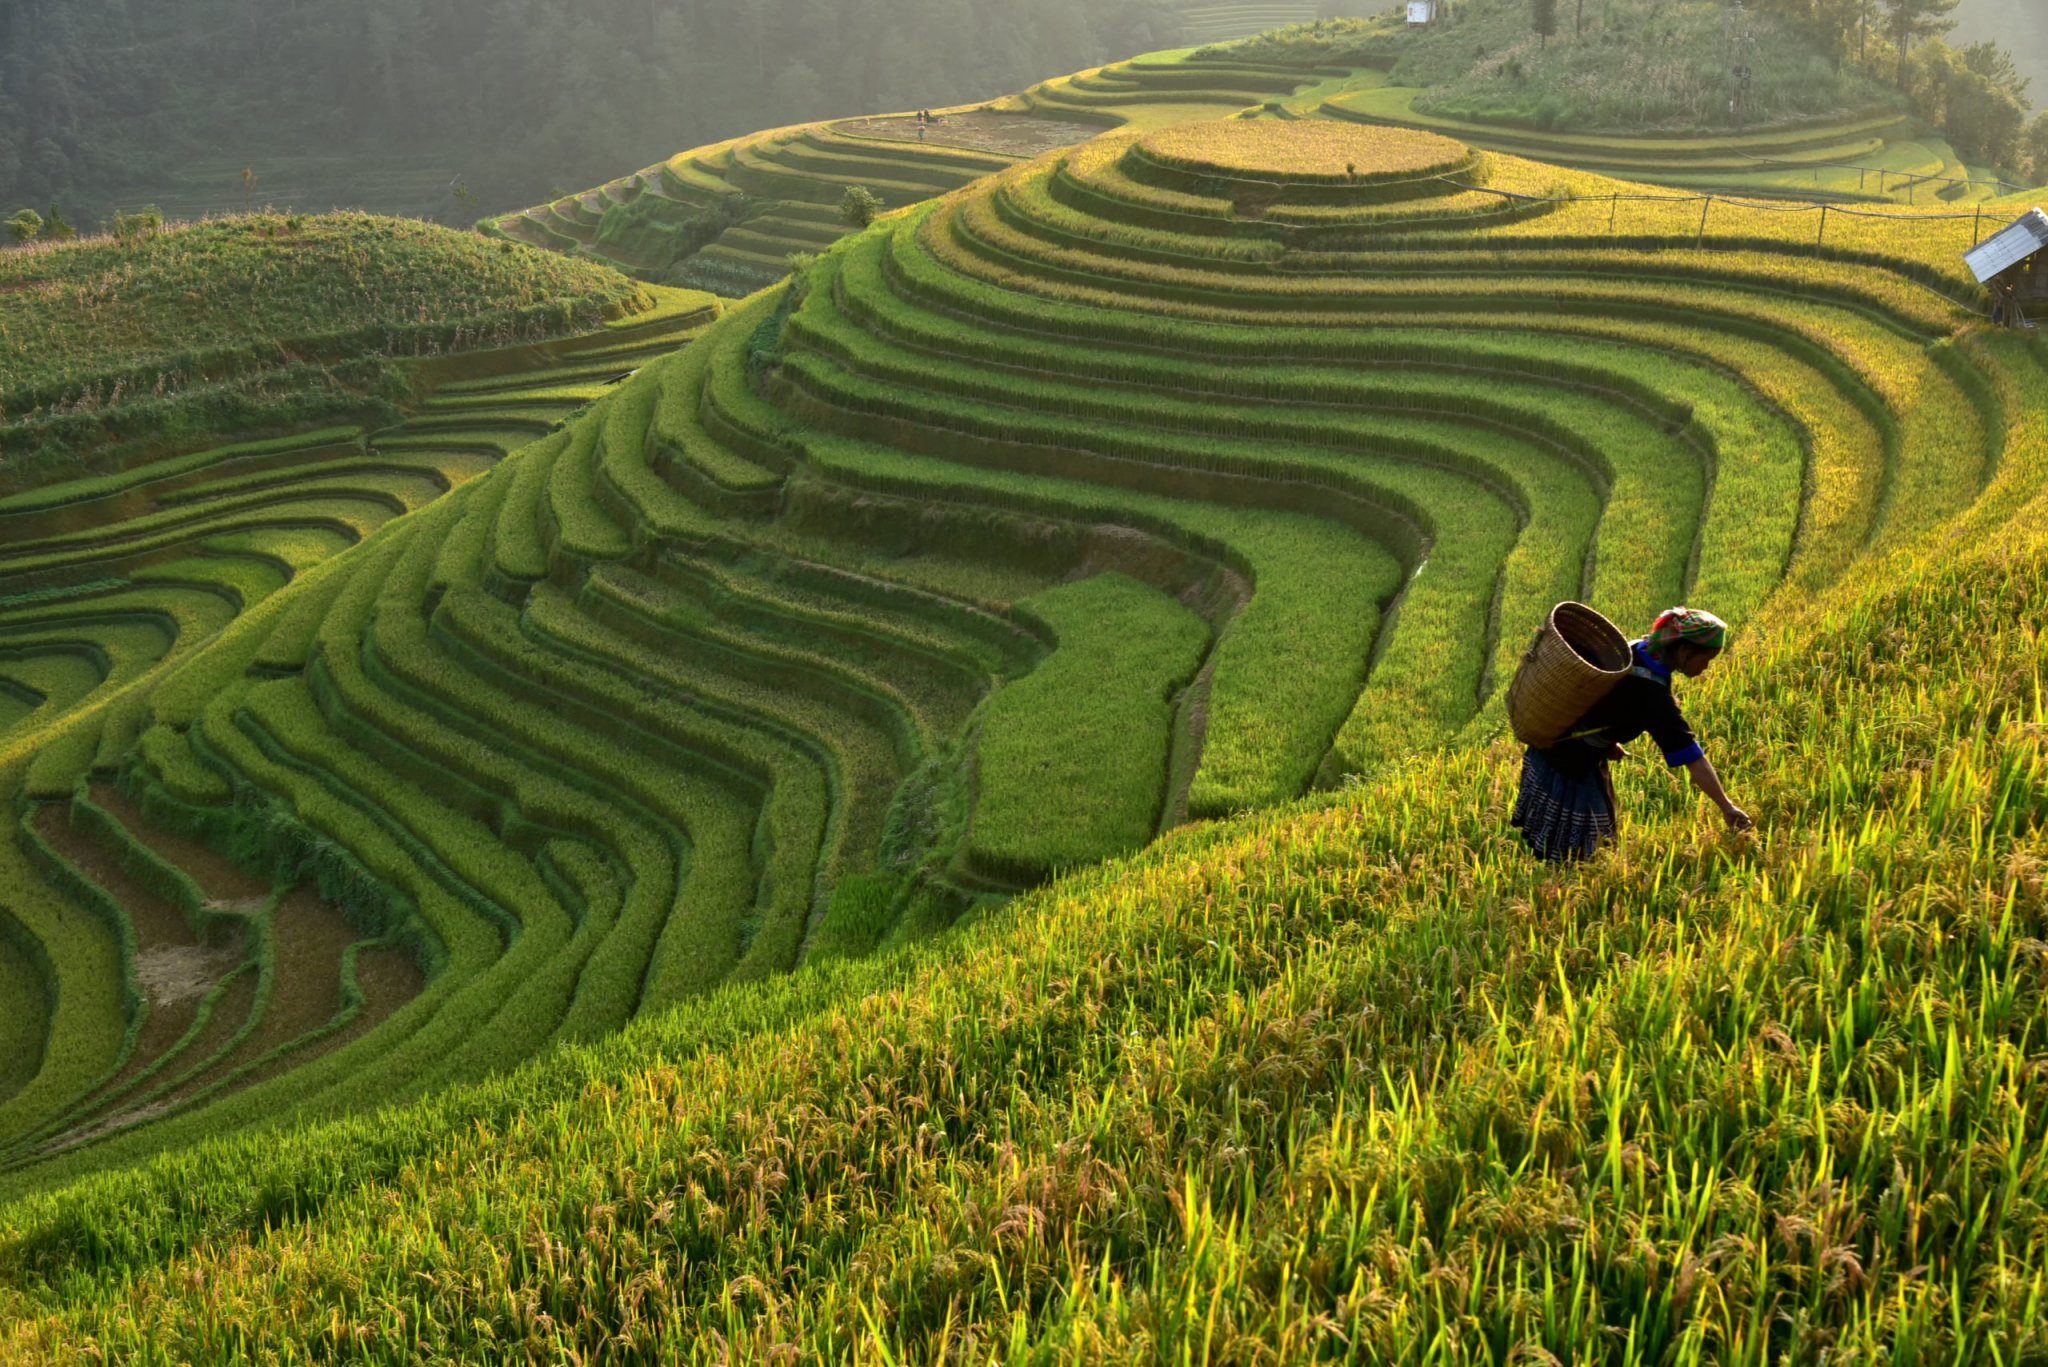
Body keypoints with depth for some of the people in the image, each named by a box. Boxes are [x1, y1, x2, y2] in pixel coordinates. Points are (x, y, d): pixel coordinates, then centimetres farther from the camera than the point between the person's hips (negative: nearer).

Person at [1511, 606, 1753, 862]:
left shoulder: (1635, 650, -2)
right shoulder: (1652, 694, -27)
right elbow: (1691, 756, -26)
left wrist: (1607, 742, 9)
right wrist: (1726, 807, -24)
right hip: (1567, 765, -9)